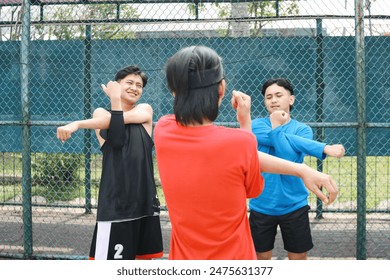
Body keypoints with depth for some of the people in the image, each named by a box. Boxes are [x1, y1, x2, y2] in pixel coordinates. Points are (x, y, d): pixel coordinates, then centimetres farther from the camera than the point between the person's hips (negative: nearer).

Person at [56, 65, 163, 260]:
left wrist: (78, 124, -21)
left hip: (144, 196, 4)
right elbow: (116, 139, -18)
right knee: (105, 259, -5)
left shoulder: (145, 110, 6)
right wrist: (115, 100, -20)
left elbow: (122, 118, -15)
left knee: (145, 256, 15)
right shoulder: (101, 113, 2)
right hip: (115, 198, -3)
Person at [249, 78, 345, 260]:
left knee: (298, 258, 9)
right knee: (262, 258, 12)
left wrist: (276, 127, -18)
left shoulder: (302, 129, -4)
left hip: (293, 206, -1)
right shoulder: (257, 125, -3)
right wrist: (323, 149, -26)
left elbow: (289, 159, -21)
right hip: (262, 206, 1)